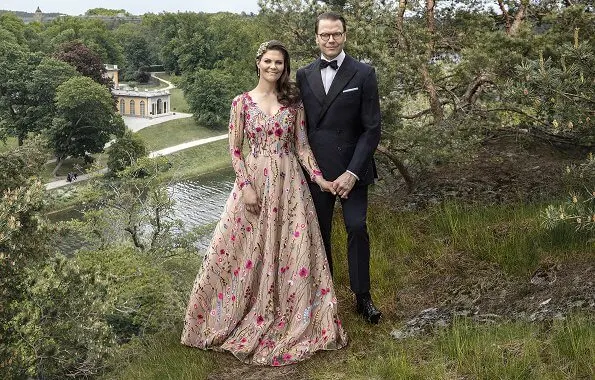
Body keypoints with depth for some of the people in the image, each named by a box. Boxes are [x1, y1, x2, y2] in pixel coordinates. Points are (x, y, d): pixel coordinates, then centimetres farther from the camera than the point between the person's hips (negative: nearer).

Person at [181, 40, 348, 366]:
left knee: (293, 249, 1)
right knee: (246, 248, 2)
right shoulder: (242, 102, 1)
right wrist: (246, 186, -10)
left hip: (289, 182, 1)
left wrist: (318, 178, -4)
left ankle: (292, 321, 17)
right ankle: (239, 316, 21)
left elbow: (301, 146, 7)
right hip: (253, 180, -1)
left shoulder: (293, 101, 6)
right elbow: (234, 149, -1)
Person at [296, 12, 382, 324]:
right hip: (315, 168, 3)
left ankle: (362, 296, 11)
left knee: (357, 228, -4)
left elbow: (372, 128, -7)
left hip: (351, 168, -2)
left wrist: (352, 172, -13)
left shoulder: (363, 74, -4)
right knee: (319, 232, 9)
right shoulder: (303, 75, 5)